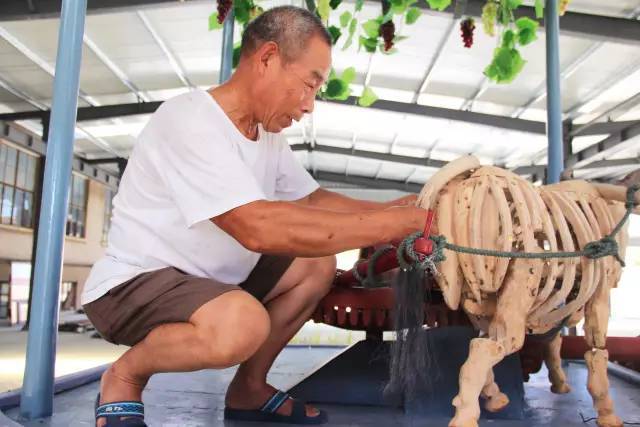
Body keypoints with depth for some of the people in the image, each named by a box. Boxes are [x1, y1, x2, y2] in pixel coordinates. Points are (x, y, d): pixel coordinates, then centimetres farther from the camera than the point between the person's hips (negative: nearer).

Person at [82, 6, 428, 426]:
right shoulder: (189, 120, -25)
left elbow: (313, 200, 11)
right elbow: (259, 228, -36)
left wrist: (394, 210, -6)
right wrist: (398, 223, -33)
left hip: (208, 279, 9)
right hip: (132, 283, -9)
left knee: (317, 263, 5)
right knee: (243, 323, -36)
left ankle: (249, 388, 12)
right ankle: (124, 378, -5)